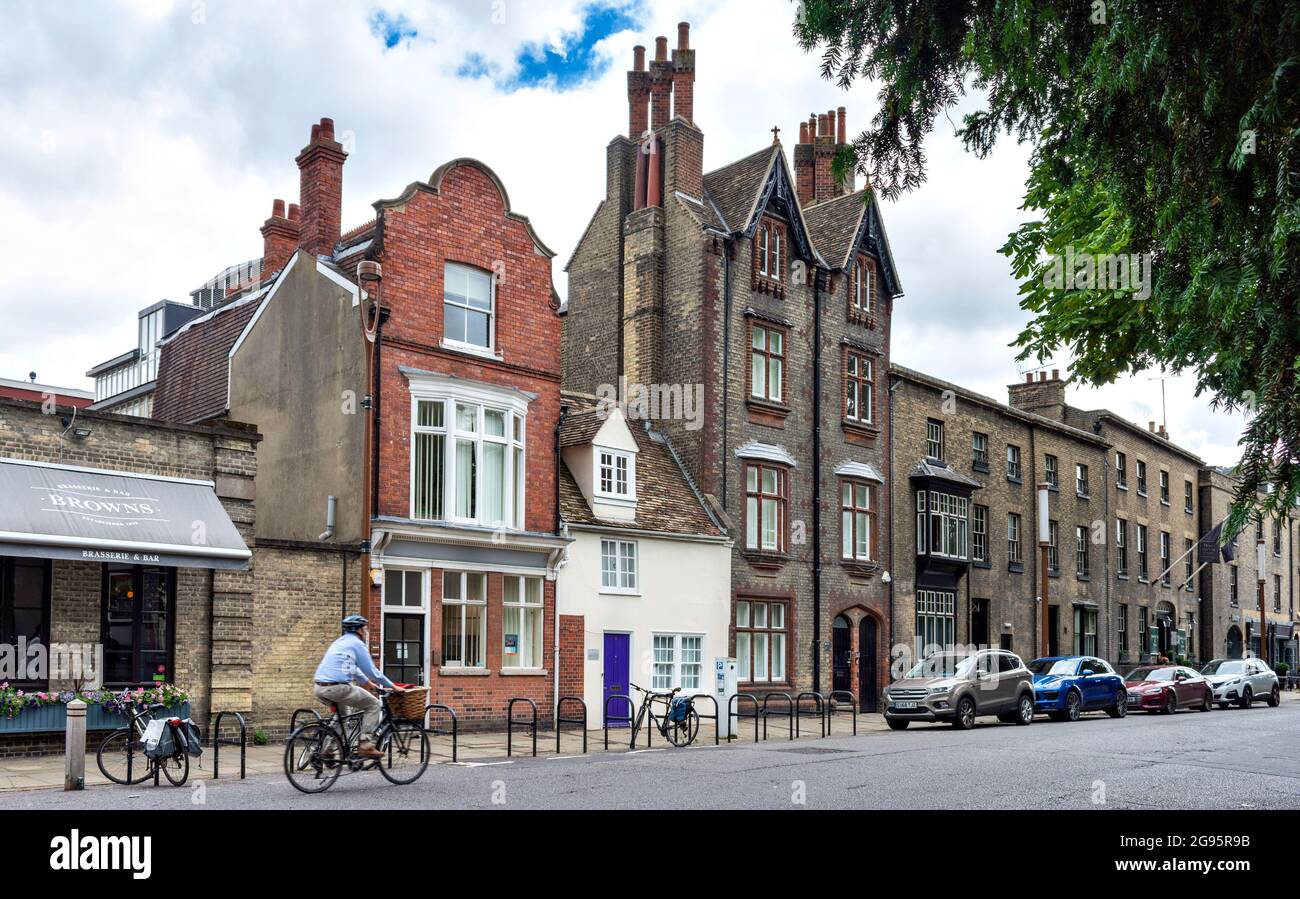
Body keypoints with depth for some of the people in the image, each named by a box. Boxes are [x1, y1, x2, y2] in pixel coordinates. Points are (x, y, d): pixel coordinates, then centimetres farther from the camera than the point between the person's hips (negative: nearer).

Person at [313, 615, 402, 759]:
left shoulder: (340, 642, 25)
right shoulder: (357, 643, -1)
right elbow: (371, 670, 0)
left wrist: (368, 682, 48)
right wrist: (392, 686, 9)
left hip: (320, 689, 9)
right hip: (337, 687, -9)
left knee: (342, 712, 33)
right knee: (373, 705, 3)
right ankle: (366, 745, -5)